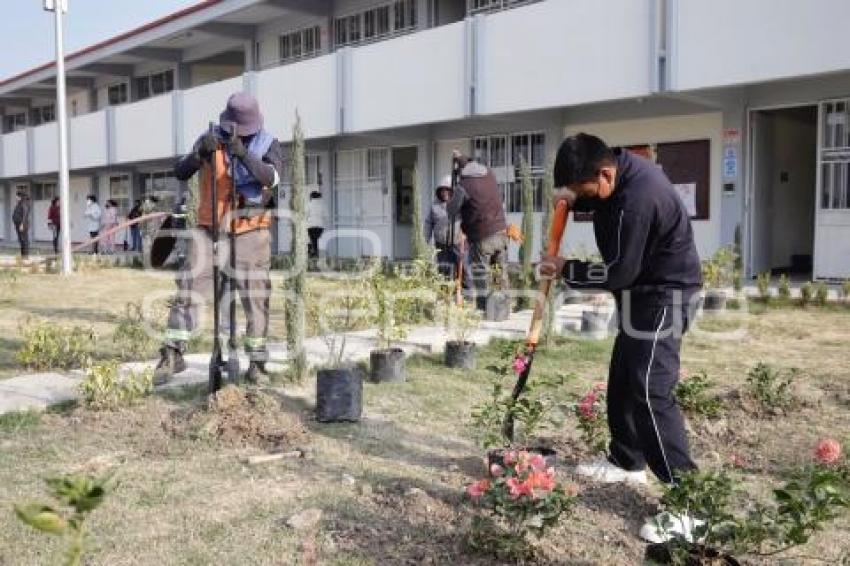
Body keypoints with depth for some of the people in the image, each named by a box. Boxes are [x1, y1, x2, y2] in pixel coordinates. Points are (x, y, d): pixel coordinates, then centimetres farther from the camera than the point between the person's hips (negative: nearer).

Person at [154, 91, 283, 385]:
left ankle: (257, 360, 16)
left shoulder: (268, 144, -3)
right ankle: (172, 354, 2)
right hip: (210, 230, 1)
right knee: (188, 288, -4)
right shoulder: (210, 140, 1)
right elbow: (180, 173, -8)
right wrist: (200, 153, -28)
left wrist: (244, 154, -38)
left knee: (255, 297, 4)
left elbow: (271, 177, -22)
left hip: (250, 232, -1)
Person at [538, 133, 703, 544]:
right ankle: (626, 462, 35)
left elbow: (619, 273, -25)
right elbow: (597, 200, 21)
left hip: (664, 295, -10)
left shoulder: (636, 201, -30)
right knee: (622, 382, 18)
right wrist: (572, 198, -1)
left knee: (650, 392, -17)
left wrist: (566, 270, -12)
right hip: (645, 292, 10)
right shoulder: (621, 166, 0)